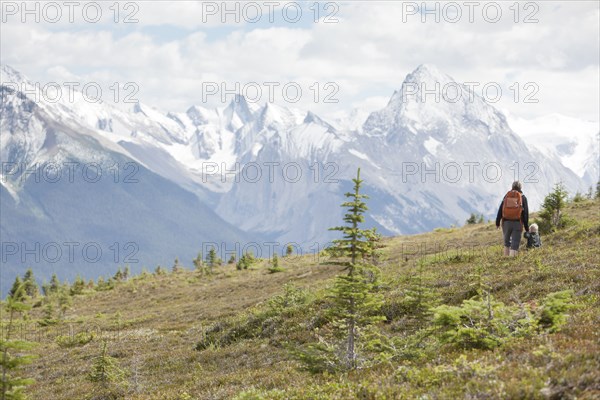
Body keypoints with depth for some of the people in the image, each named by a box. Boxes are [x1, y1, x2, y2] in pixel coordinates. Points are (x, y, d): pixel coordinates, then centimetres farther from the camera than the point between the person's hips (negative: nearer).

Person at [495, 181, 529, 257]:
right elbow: (525, 213, 1)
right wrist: (526, 226, 4)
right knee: (515, 243, -5)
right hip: (517, 223, -3)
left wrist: (497, 222, 8)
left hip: (506, 222, 3)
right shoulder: (523, 197, 3)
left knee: (507, 241, 21)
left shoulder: (506, 196, 10)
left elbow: (500, 210, 6)